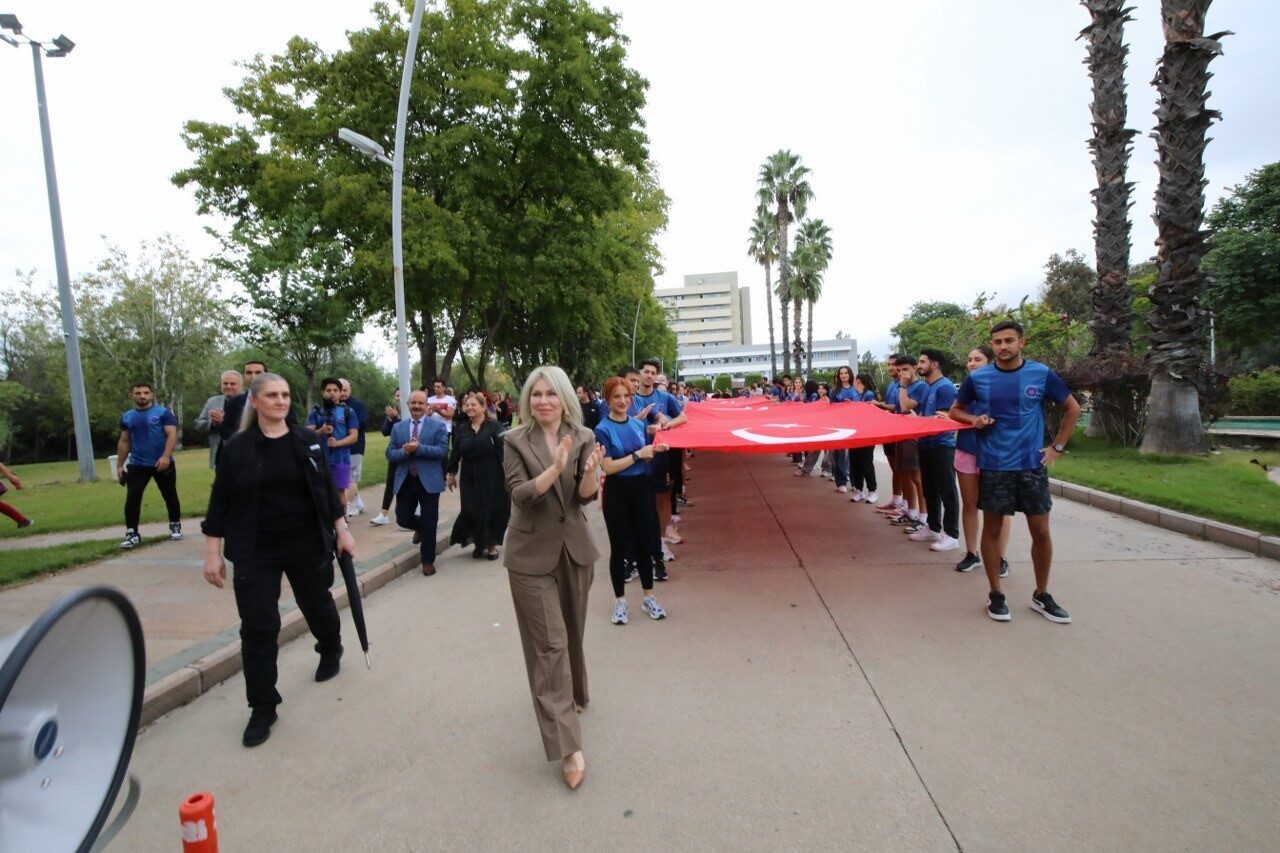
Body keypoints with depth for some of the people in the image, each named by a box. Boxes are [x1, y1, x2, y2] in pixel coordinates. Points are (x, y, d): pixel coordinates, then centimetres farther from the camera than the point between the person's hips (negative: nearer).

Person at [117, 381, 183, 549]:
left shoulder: (163, 413, -5)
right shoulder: (126, 417, 9)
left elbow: (172, 435, -13)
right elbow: (124, 442, 15)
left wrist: (166, 456, -25)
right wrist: (120, 464, 12)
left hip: (162, 463, -3)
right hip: (137, 465, 3)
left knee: (170, 495, 8)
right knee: (132, 498, -5)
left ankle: (175, 526, 24)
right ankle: (132, 533, 2)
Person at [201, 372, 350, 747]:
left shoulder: (308, 441, -1)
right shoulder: (236, 448, -5)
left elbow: (327, 489, 4)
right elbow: (220, 502, -2)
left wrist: (342, 530, 2)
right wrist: (213, 552, -3)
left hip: (308, 545, 1)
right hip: (256, 552, -1)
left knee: (318, 606, 18)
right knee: (258, 626, 0)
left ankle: (331, 650, 49)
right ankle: (263, 706, 14)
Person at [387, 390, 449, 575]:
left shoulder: (438, 426, -2)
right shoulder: (397, 428, 8)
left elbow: (442, 450, -14)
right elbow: (390, 454, 2)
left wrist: (418, 448, -22)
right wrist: (405, 451, -19)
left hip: (428, 481, -3)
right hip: (405, 481, 3)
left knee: (429, 523, 2)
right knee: (403, 519, 6)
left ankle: (428, 561, 16)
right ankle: (420, 527, 42)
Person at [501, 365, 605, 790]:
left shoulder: (583, 437, -2)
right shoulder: (516, 441, -7)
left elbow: (585, 496, -8)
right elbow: (520, 494, -18)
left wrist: (591, 472, -30)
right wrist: (555, 469, -33)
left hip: (575, 548, 3)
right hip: (532, 554, -3)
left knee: (572, 632, 18)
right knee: (550, 643, -4)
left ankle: (573, 694, 46)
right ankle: (568, 746, 1)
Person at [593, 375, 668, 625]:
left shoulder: (639, 424, 5)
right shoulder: (602, 430, -11)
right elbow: (608, 467, -18)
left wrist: (654, 450, -5)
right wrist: (637, 455, -18)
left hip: (642, 488, 4)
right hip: (617, 494, -4)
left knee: (645, 543, 11)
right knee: (619, 547, 6)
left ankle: (648, 597, 26)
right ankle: (619, 600, 21)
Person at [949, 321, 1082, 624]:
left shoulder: (1042, 374, -2)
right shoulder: (978, 377, -2)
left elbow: (1073, 408, 10)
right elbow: (955, 410, 12)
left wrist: (1057, 447, 4)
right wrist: (974, 419, -9)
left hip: (1032, 464, 1)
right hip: (993, 466, -1)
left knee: (1041, 531, 6)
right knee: (992, 529, 5)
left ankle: (1041, 596, 24)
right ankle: (995, 594, 19)